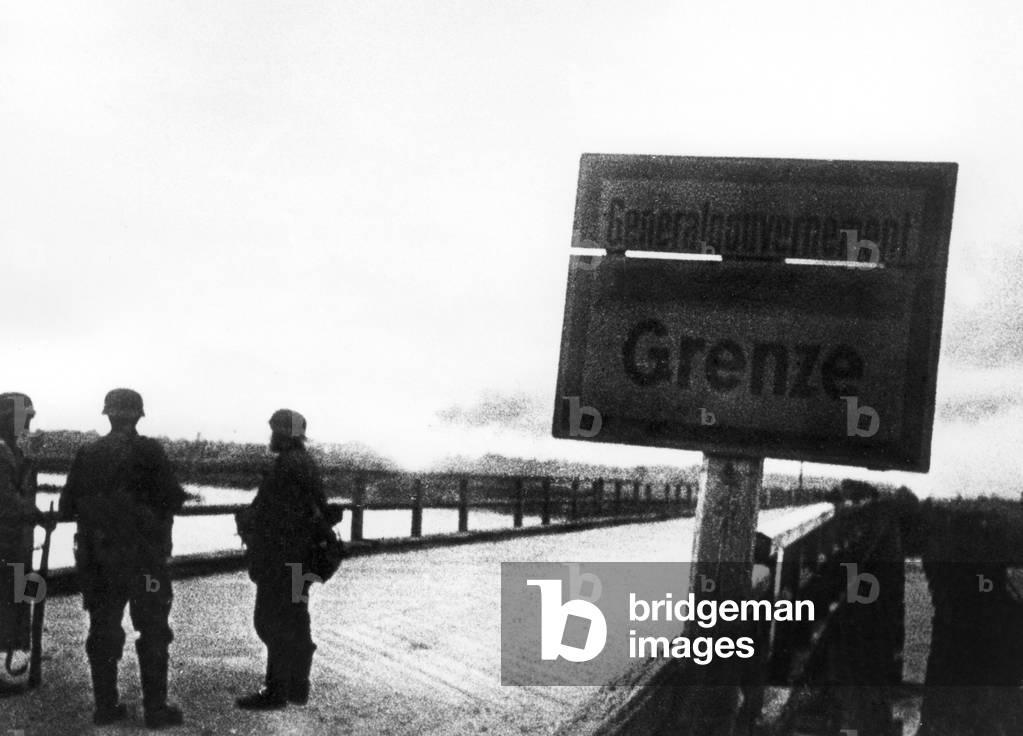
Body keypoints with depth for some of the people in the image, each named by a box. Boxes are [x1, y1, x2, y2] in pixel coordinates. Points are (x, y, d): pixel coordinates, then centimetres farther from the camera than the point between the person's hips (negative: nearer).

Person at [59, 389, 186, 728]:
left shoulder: (87, 455, 3)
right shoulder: (148, 451, -10)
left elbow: (67, 507, 5)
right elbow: (172, 499, -13)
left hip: (95, 558, 4)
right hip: (143, 556, -4)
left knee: (103, 630, 12)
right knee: (153, 632, 3)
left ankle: (105, 706, 14)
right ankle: (156, 709, 2)